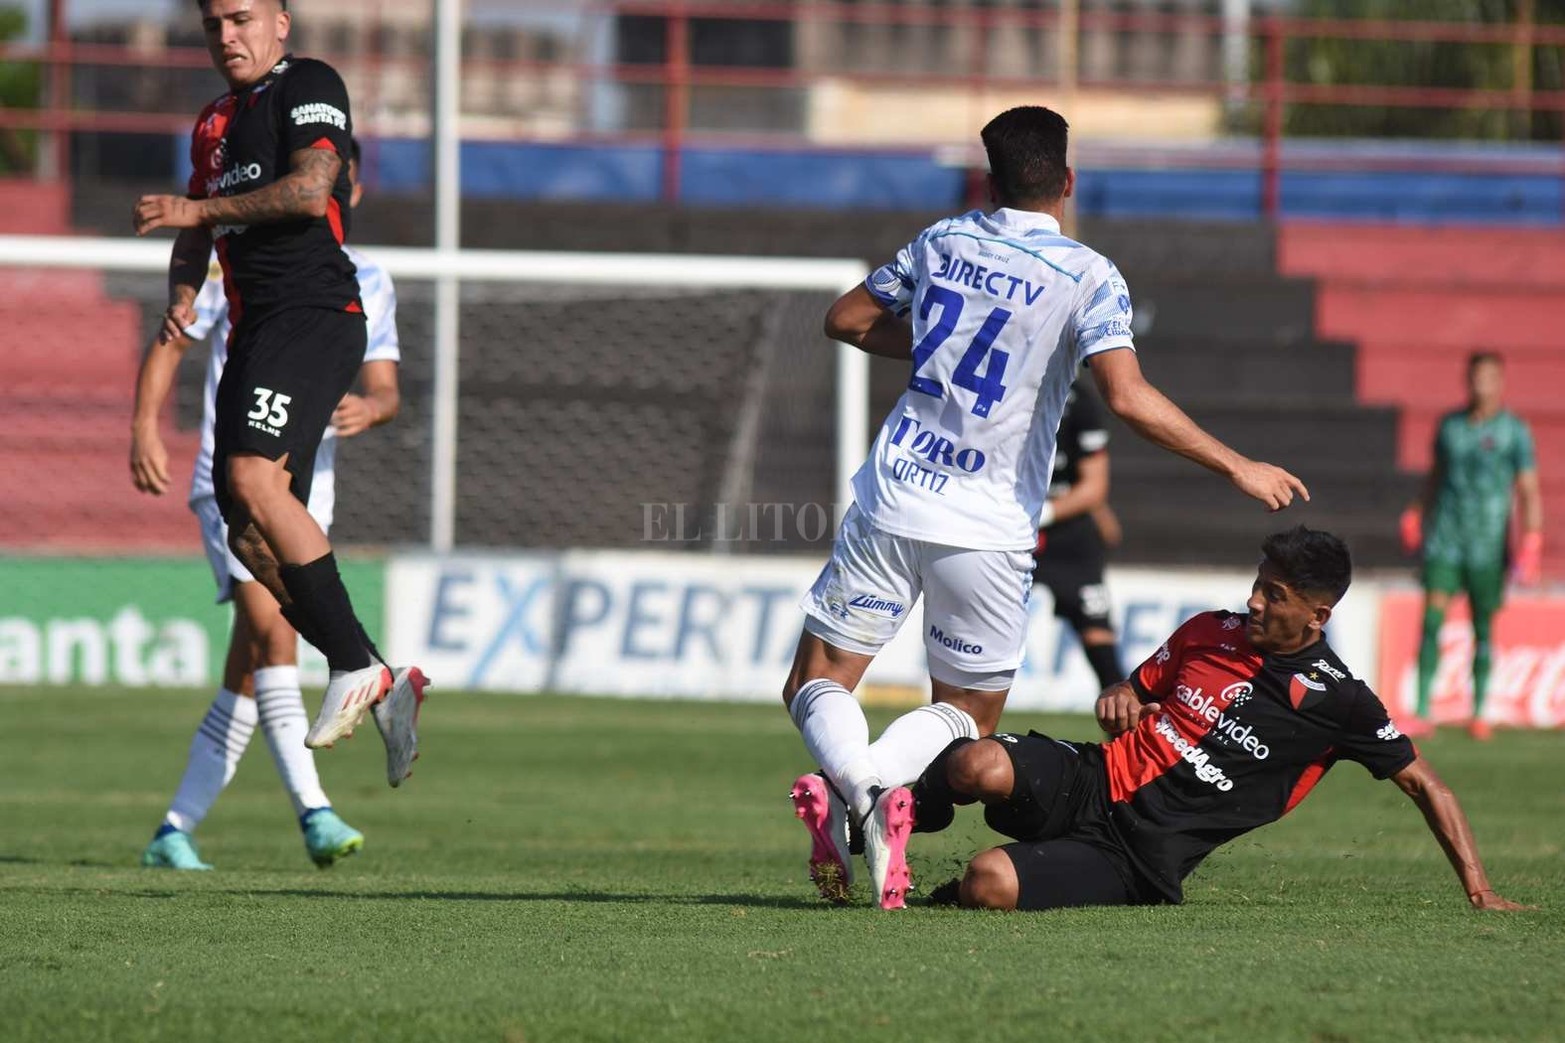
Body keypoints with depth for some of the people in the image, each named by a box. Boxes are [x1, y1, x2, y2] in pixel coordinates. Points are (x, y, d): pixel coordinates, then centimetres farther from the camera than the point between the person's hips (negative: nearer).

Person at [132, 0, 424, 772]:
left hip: (313, 316, -9)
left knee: (254, 479, -27)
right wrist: (182, 295, 8)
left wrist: (198, 211, -11)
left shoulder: (306, 86, -2)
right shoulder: (215, 123, 24)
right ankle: (382, 688, 7)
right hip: (255, 331, 9)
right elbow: (196, 233, 30)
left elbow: (310, 189, -16)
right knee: (251, 535, 1)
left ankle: (357, 669, -23)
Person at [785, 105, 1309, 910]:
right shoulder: (1088, 278, -7)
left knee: (818, 684, 9)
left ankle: (850, 783, -27)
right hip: (988, 529, -2)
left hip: (893, 502, 2)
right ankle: (886, 785, -18)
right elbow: (1129, 398, -19)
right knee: (968, 713, 16)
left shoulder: (942, 242, 7)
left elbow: (846, 320, 18)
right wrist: (1237, 468, -12)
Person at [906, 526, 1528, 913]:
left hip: (1138, 866, -4)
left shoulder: (1337, 700, -3)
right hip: (1091, 782, 4)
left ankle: (937, 901, 3)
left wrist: (1478, 891, -2)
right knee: (977, 767, -33)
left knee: (988, 885, -33)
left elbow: (1423, 785, 3)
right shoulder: (1210, 633, 11)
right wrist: (1118, 701, -1)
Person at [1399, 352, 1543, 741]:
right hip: (1444, 538, 2)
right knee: (1432, 621, -8)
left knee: (1484, 628, 4)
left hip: (1488, 546, -2)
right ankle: (1422, 714, -9)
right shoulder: (1449, 425, 10)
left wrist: (1531, 541, -12)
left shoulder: (1514, 431, -1)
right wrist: (1418, 516, 23)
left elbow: (1529, 491, -3)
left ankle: (1479, 714, 16)